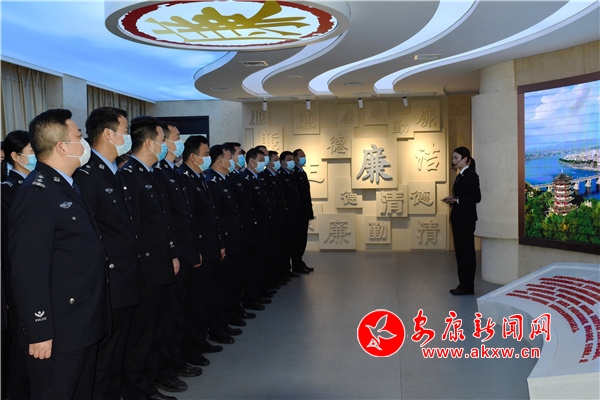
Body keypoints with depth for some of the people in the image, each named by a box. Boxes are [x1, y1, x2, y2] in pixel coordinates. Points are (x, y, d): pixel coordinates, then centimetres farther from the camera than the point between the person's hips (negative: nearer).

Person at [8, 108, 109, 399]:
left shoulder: (66, 186, 11)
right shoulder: (36, 193, -19)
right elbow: (28, 272, -23)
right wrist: (39, 333, -20)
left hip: (84, 325, 9)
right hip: (58, 332, -9)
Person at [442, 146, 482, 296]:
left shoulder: (471, 175, -10)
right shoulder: (460, 176, 15)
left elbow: (476, 197, -17)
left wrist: (457, 200, -21)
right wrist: (451, 199, 1)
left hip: (466, 219, -9)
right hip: (458, 218, 9)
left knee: (466, 251, -3)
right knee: (460, 251, 11)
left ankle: (468, 286, 5)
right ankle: (463, 284, 19)